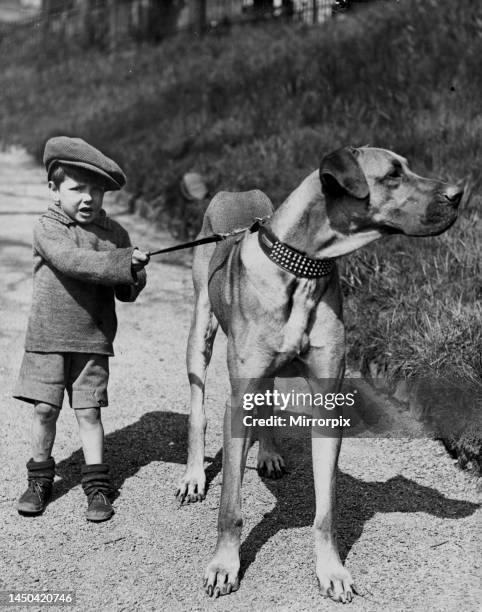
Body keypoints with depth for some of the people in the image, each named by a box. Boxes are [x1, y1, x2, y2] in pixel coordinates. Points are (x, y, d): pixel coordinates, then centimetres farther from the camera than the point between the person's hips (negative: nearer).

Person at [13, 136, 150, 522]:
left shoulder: (114, 232, 2)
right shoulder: (47, 229, -7)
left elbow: (128, 290, 5)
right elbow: (72, 261, -25)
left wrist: (133, 279, -19)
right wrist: (123, 262, -32)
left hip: (93, 339, 1)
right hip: (47, 338, -1)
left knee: (89, 411, 3)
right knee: (45, 410, 5)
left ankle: (98, 486, 14)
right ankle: (40, 479, 24)